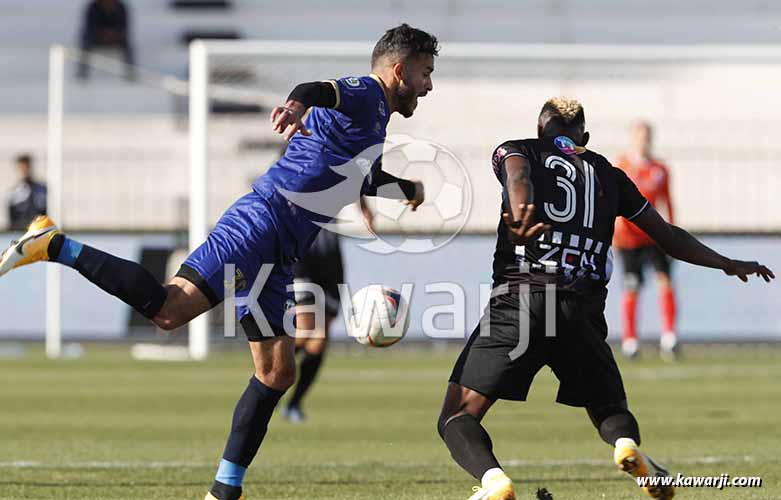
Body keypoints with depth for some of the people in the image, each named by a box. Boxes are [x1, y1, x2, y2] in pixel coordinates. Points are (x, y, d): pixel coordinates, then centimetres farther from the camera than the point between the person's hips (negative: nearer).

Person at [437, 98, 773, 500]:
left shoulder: (515, 151, 17)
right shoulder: (607, 174, 24)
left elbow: (517, 173, -9)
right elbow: (668, 237, 28)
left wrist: (519, 212, -33)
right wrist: (729, 265, 43)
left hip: (517, 301, -2)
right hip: (583, 311, 3)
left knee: (457, 417, 3)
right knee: (611, 411, 23)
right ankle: (627, 445, -15)